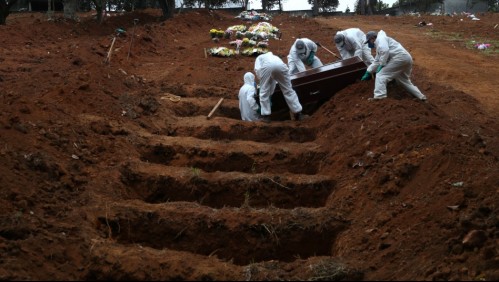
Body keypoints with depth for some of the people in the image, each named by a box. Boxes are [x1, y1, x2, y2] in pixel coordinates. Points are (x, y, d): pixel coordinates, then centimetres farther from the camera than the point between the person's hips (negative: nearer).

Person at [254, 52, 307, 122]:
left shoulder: (259, 57, 39)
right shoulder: (274, 57, 49)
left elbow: (257, 70, 15)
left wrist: (262, 80, 27)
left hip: (267, 66, -3)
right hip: (281, 65, 3)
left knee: (264, 92, 11)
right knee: (288, 90, 15)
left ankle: (266, 116, 9)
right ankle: (298, 114, 18)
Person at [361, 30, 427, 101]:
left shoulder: (380, 39, 2)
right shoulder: (379, 45, 34)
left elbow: (385, 50, -17)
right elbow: (376, 61, 41)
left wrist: (382, 65, -12)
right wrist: (368, 72, 38)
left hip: (400, 57, -10)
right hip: (406, 58, 10)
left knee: (381, 75, -10)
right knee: (403, 80, 26)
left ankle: (379, 97, -24)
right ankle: (421, 96, 27)